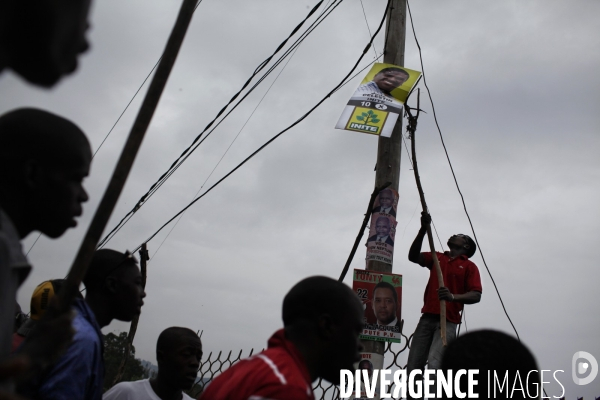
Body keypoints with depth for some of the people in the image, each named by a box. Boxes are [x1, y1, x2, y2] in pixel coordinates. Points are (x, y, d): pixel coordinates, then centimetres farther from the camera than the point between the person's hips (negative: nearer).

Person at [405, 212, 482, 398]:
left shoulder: (469, 266, 9)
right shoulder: (437, 258, 22)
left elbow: (476, 295, -2)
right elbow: (413, 256, 8)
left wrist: (453, 297, -22)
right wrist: (423, 229, -3)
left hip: (447, 322, -4)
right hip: (427, 318, 4)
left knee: (434, 366, -22)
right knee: (413, 366, -4)